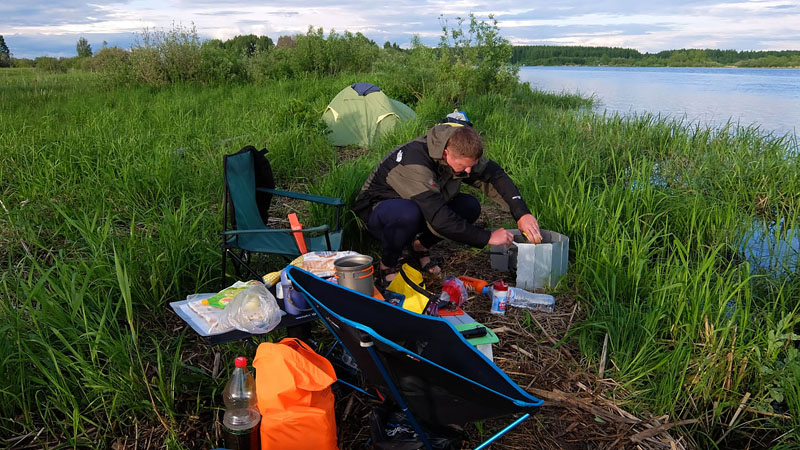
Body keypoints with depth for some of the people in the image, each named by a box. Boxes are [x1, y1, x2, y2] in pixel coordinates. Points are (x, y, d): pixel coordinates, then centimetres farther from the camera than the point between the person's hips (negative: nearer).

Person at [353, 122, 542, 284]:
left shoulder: (461, 152, -16)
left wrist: (522, 213, -18)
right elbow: (439, 219, -41)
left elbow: (495, 175, -6)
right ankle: (387, 266, -13)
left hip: (421, 205, 7)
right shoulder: (415, 163, -38)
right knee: (408, 214, -42)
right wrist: (488, 237, -36)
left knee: (470, 206, -15)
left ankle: (420, 246, 5)